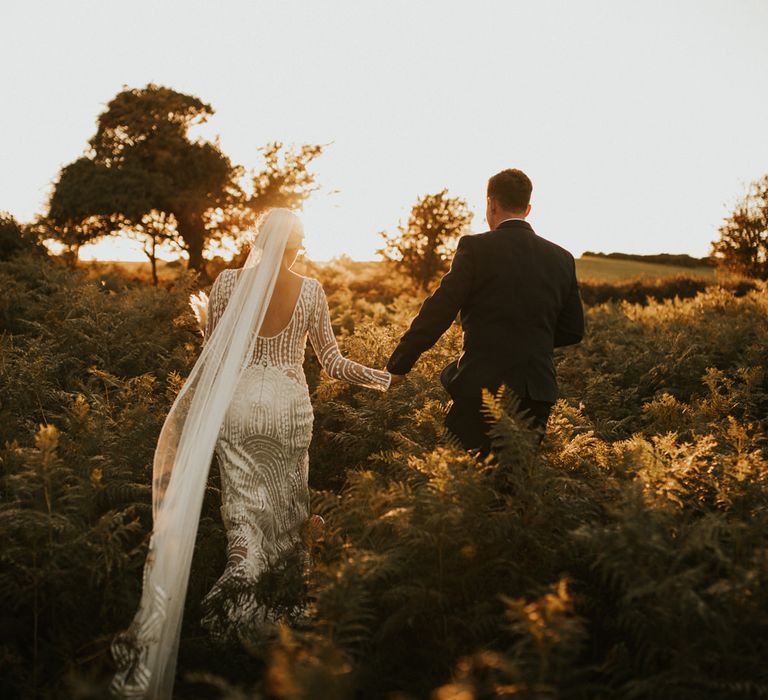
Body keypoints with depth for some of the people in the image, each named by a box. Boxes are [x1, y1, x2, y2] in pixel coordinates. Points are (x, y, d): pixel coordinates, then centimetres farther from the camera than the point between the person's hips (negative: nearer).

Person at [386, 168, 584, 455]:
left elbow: (438, 312, -9)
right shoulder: (562, 259, 8)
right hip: (537, 392, 5)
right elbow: (573, 330, 13)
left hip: (483, 388, -5)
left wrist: (396, 366, -2)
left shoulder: (475, 248, -7)